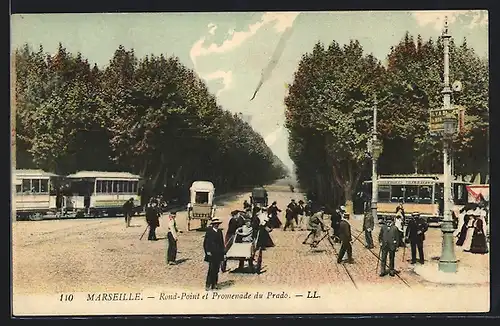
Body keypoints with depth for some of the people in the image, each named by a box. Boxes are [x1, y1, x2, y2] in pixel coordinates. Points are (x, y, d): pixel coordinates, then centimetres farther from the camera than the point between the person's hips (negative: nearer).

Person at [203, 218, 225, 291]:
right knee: (211, 269, -9)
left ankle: (214, 284, 15)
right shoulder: (209, 231, -4)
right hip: (212, 254, -6)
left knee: (216, 269, 7)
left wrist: (222, 251, 11)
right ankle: (208, 285, -4)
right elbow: (206, 242, -5)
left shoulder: (220, 231, 13)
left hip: (218, 254, 6)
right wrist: (207, 251, -11)